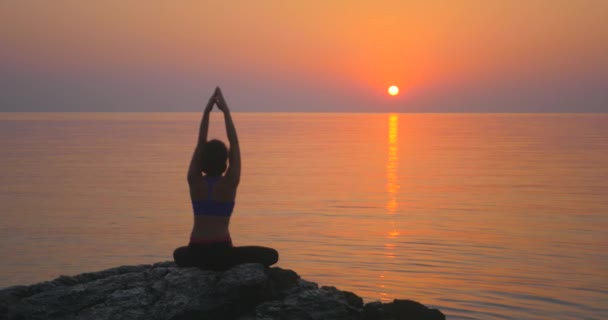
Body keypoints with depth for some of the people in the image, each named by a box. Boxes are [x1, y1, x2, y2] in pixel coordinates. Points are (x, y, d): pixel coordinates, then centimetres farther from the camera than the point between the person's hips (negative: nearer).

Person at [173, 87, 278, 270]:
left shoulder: (194, 181, 0)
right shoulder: (229, 183, -5)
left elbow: (200, 143, 9)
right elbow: (234, 143, 2)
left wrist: (207, 111, 10)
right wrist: (226, 111, 6)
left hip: (196, 254, 3)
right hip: (221, 253, -3)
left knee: (179, 254, 39)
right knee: (272, 255, 12)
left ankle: (203, 268, 16)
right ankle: (231, 268, 1)